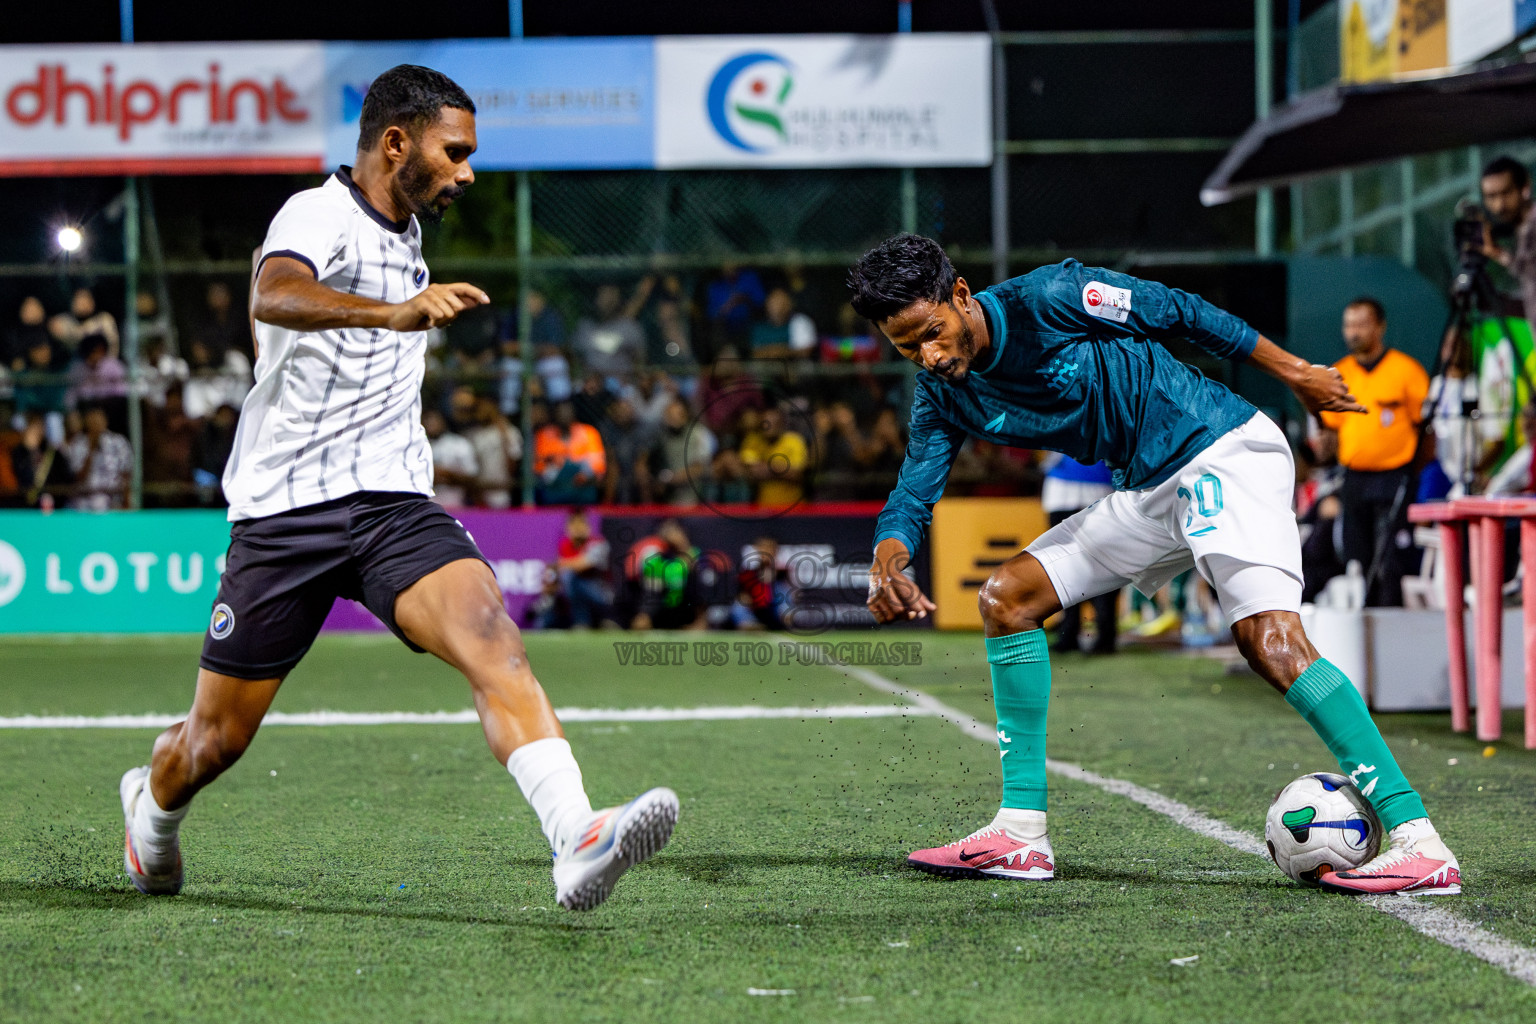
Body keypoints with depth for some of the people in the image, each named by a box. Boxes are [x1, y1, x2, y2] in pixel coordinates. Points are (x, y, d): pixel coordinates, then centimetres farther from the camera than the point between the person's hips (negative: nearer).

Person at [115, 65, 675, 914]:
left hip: (392, 501, 5)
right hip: (283, 512, -5)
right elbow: (274, 297, -35)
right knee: (218, 739, 7)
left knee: (491, 637, -24)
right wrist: (395, 314, -50)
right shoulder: (319, 214, -11)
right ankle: (151, 806, 42)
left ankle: (577, 843, -40)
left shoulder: (404, 234, 15)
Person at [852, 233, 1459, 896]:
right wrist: (889, 563, -23)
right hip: (1149, 492, 8)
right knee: (1007, 595, 1)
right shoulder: (944, 395, 3)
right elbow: (912, 497, 1)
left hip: (1223, 449, -8)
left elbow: (1177, 312, -8)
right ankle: (1021, 832, 1)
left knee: (1268, 637, -26)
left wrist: (1292, 371, -1)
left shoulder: (1047, 297, -18)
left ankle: (1419, 843, -31)